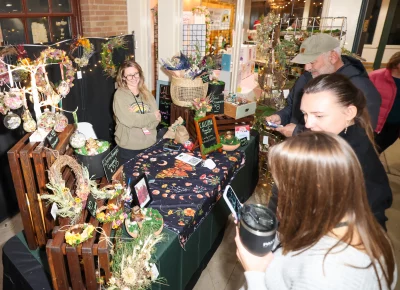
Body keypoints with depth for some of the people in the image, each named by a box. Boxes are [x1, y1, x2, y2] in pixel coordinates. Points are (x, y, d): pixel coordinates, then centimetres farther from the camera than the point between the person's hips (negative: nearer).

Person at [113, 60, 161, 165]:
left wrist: (139, 119, -19)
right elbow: (129, 120, -19)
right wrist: (152, 116, -10)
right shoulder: (120, 95, -9)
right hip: (128, 147, -4)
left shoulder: (146, 93, 6)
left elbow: (157, 118, -2)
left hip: (149, 144, 4)